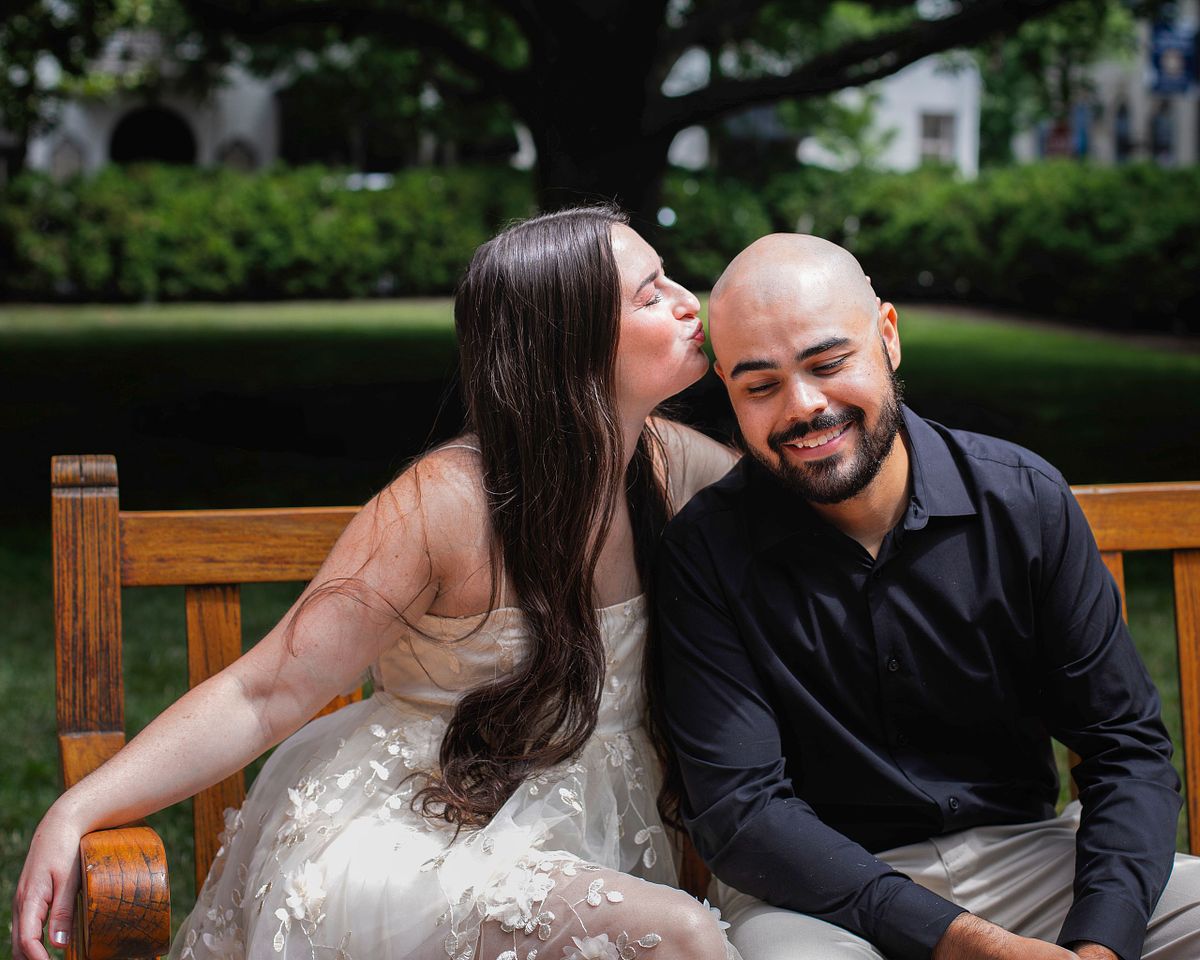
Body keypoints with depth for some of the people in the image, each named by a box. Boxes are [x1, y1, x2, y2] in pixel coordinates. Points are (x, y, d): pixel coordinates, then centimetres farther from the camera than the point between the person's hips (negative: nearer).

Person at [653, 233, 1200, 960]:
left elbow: (1125, 746, -1)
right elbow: (740, 808, -15)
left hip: (1022, 848, 3)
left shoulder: (1025, 501, -4)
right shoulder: (707, 551, -10)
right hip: (817, 890, -3)